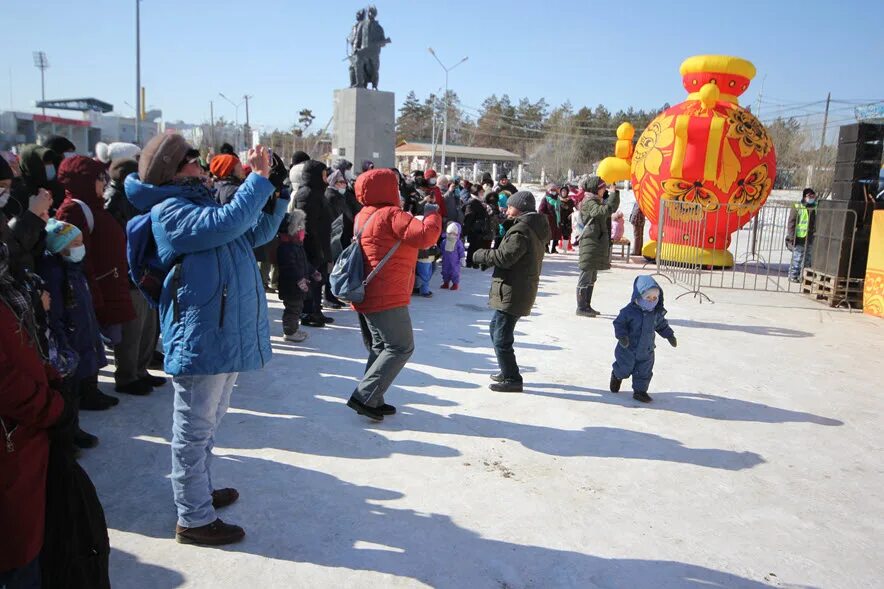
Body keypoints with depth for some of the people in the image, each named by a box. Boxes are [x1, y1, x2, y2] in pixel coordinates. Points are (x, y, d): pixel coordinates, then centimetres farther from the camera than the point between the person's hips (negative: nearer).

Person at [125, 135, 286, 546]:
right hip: (200, 339, -10)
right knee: (195, 429, 2)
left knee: (207, 424, 22)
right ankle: (194, 519, 14)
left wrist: (275, 192, 3)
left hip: (226, 335, 10)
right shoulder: (170, 211, -14)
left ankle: (200, 491, 39)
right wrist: (259, 178, -20)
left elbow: (256, 232, 17)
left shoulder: (202, 202, 15)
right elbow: (230, 221, -30)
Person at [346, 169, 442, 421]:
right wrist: (432, 214, -6)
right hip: (386, 297, -9)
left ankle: (372, 400, 18)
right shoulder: (391, 214, -14)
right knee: (401, 348, -2)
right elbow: (426, 236, -25)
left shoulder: (363, 216, 15)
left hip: (365, 294, 10)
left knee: (381, 348, 18)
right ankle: (365, 396, -7)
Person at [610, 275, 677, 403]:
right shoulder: (630, 311, -21)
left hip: (646, 351, 4)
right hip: (628, 349, -4)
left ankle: (640, 390, 24)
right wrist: (622, 335, -27)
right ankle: (617, 376, 45)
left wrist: (669, 335, 10)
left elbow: (662, 325, 14)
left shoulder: (657, 312, -4)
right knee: (624, 369, 12)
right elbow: (619, 323, -15)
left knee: (644, 373, 7)